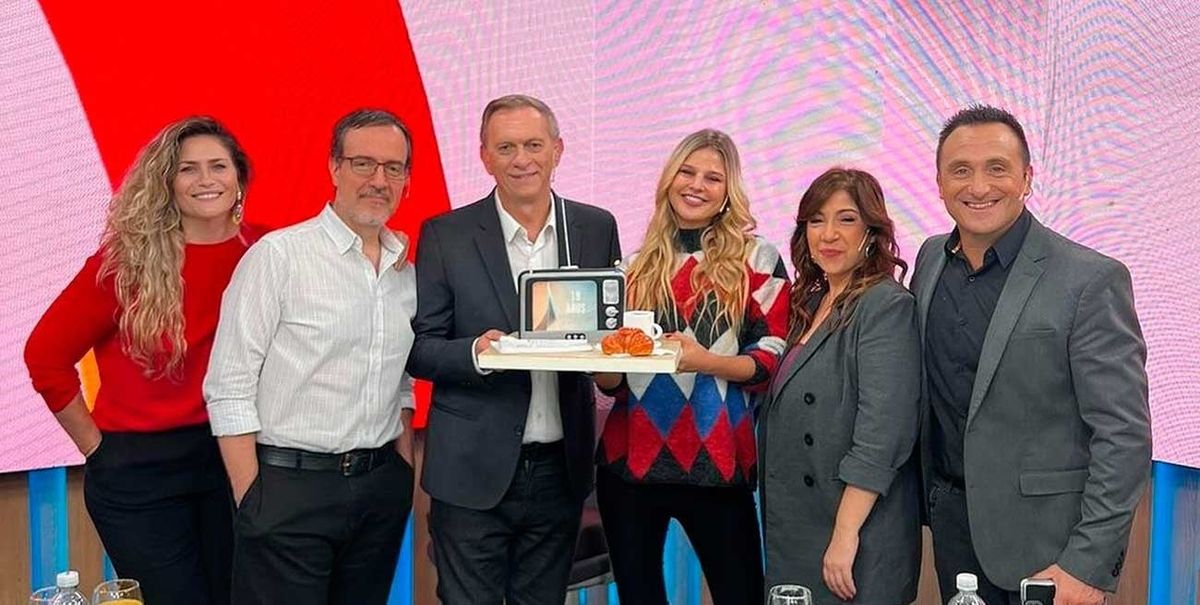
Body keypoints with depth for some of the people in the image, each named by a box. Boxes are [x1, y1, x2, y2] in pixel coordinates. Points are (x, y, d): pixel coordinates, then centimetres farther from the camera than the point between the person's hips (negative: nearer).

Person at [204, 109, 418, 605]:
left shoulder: (407, 274, 9)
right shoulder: (278, 255, -8)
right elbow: (229, 388, -10)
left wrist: (404, 477, 9)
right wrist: (252, 501, -13)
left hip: (381, 487, 5)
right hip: (289, 486, -5)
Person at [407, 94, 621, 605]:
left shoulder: (597, 229, 4)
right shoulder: (445, 235, -4)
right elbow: (418, 348, -2)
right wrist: (475, 352, -23)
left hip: (561, 468, 3)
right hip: (473, 471, -2)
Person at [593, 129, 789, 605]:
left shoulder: (756, 259, 2)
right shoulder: (638, 263, 10)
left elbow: (774, 358, -5)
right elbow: (615, 381, 12)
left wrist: (706, 361, -21)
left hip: (716, 462, -3)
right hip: (630, 456, 3)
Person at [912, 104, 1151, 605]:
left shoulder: (1091, 280, -15)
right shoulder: (930, 260, 2)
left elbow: (1123, 435, -15)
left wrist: (1089, 564, -18)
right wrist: (929, 498, 10)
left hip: (1047, 543, -5)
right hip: (951, 521, 5)